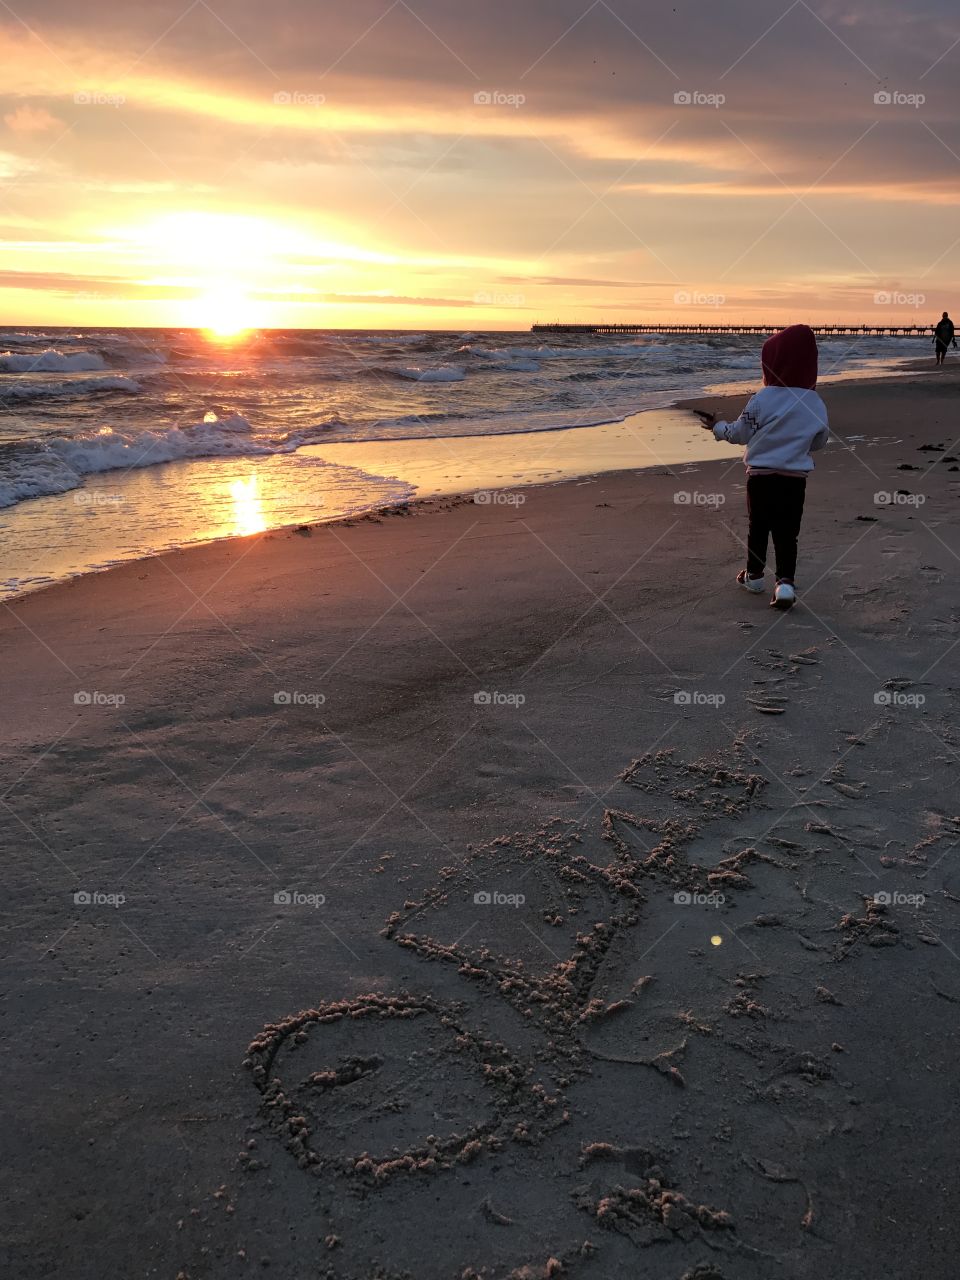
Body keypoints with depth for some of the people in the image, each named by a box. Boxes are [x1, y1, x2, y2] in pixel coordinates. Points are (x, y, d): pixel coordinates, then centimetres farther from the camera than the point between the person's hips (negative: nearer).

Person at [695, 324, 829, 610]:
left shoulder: (761, 399, -12)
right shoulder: (816, 404, -3)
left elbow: (740, 434, -2)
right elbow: (819, 442, 10)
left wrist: (717, 426, 16)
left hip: (760, 476, -1)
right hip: (795, 479, 1)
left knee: (758, 526, 16)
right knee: (787, 533, 5)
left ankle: (754, 574, 29)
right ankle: (785, 581, -9)